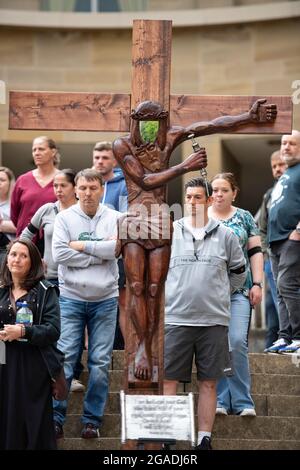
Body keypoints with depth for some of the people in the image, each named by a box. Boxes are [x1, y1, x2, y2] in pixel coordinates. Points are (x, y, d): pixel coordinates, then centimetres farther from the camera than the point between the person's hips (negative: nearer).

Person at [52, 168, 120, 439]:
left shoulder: (114, 218, 4)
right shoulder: (64, 218, 2)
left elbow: (117, 247, -13)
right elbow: (59, 254, -11)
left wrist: (82, 246, -9)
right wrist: (99, 254, -10)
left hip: (105, 299, 1)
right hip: (71, 298, -1)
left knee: (100, 363, 3)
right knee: (65, 358, -6)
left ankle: (93, 419, 12)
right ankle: (56, 417, 2)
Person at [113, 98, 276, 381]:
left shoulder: (169, 138, 7)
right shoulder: (122, 145, 0)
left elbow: (214, 125, 3)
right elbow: (145, 181, -8)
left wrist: (250, 116, -2)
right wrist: (184, 167, -10)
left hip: (161, 220, 2)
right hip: (133, 220, -2)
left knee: (154, 289, -2)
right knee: (136, 286, -9)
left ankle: (146, 349, 5)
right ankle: (142, 347, -3)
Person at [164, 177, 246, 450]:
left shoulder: (225, 236, 5)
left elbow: (239, 273, 17)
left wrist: (219, 295, 12)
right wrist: (169, 296, 8)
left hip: (214, 321, 1)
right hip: (175, 318, 0)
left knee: (209, 383, 5)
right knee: (168, 380, -1)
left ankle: (205, 439, 11)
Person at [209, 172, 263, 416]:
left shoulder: (245, 218, 11)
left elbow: (255, 252, 10)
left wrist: (257, 284, 1)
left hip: (239, 290, 0)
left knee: (238, 342, -12)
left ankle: (242, 401, -4)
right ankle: (219, 400, 5)